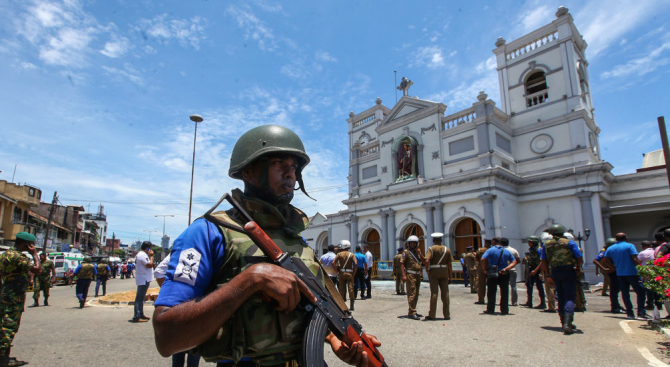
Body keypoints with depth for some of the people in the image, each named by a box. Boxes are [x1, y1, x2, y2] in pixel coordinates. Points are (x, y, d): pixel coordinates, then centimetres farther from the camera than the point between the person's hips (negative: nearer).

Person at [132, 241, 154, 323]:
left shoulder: (141, 254, 17)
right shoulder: (142, 255, -16)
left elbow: (149, 265, 19)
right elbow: (150, 265, -21)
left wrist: (150, 256, 9)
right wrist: (151, 256, -12)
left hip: (144, 279, 11)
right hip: (143, 279, -11)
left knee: (141, 297, 16)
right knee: (139, 298, -9)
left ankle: (140, 314, 25)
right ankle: (136, 317, -7)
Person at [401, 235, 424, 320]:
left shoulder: (418, 252, 16)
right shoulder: (406, 252, -4)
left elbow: (423, 261, 9)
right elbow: (402, 264, -11)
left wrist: (419, 253, -6)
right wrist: (404, 275, -20)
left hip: (418, 275, 7)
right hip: (410, 275, -7)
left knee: (416, 294, 11)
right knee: (412, 294, -11)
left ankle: (411, 311, 20)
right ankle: (412, 313, -10)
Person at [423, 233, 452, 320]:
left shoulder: (431, 249, -4)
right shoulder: (447, 250, 7)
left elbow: (427, 261, -19)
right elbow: (449, 264, 5)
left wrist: (427, 271, -7)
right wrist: (450, 277, 10)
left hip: (434, 272, -3)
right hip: (444, 272, 3)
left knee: (434, 293, 0)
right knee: (445, 293, 7)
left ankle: (432, 315, 2)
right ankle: (446, 315, 13)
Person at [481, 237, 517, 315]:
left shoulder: (490, 250, -6)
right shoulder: (507, 251, 7)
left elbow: (483, 260, -18)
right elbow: (514, 262, 2)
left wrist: (485, 269, -5)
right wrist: (506, 269, -7)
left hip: (492, 274, -2)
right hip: (504, 274, 3)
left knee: (491, 292, 6)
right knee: (504, 292, 9)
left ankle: (490, 309, 10)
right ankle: (504, 310, 12)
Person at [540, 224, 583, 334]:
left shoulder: (546, 244, 6)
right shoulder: (570, 243, -2)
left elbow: (544, 261, 4)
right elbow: (579, 259, -5)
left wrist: (548, 275, 9)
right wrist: (578, 268, 14)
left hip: (555, 272, 3)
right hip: (569, 272, -3)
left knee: (561, 298, 16)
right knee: (570, 298, -2)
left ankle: (564, 323, 23)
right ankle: (567, 324, -16)